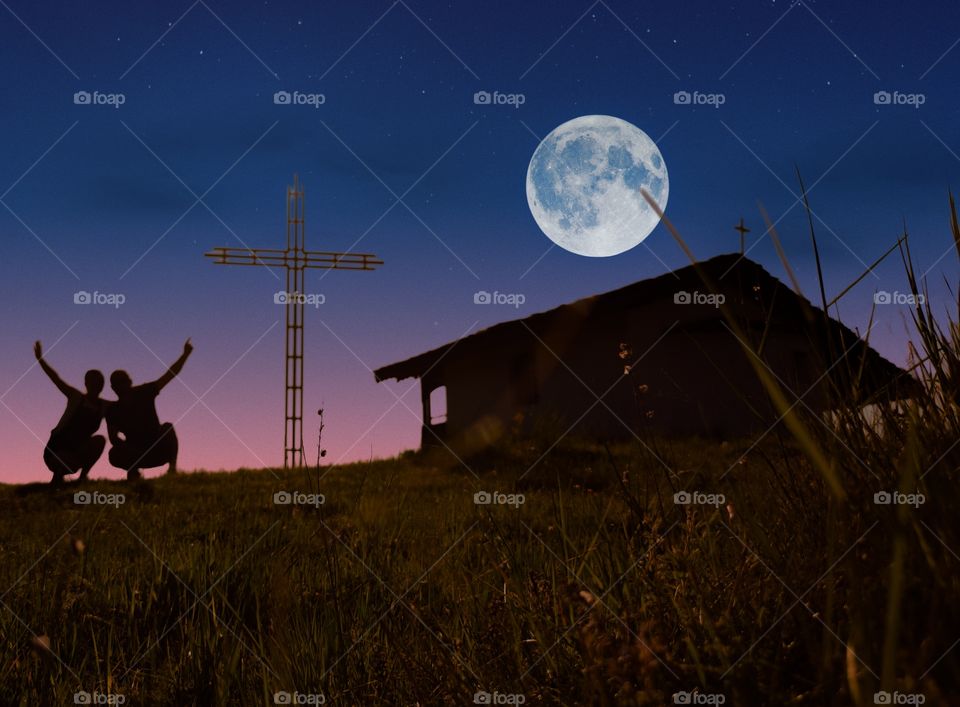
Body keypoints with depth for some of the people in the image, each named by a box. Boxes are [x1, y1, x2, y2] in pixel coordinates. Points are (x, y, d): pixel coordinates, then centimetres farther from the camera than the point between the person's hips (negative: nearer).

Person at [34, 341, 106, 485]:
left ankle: (83, 476, -14)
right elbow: (56, 379, -11)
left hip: (77, 451, 3)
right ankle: (57, 476, 2)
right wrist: (40, 360, -19)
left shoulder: (104, 407, 5)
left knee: (100, 439, -24)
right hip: (57, 446, -3)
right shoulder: (76, 397, -4)